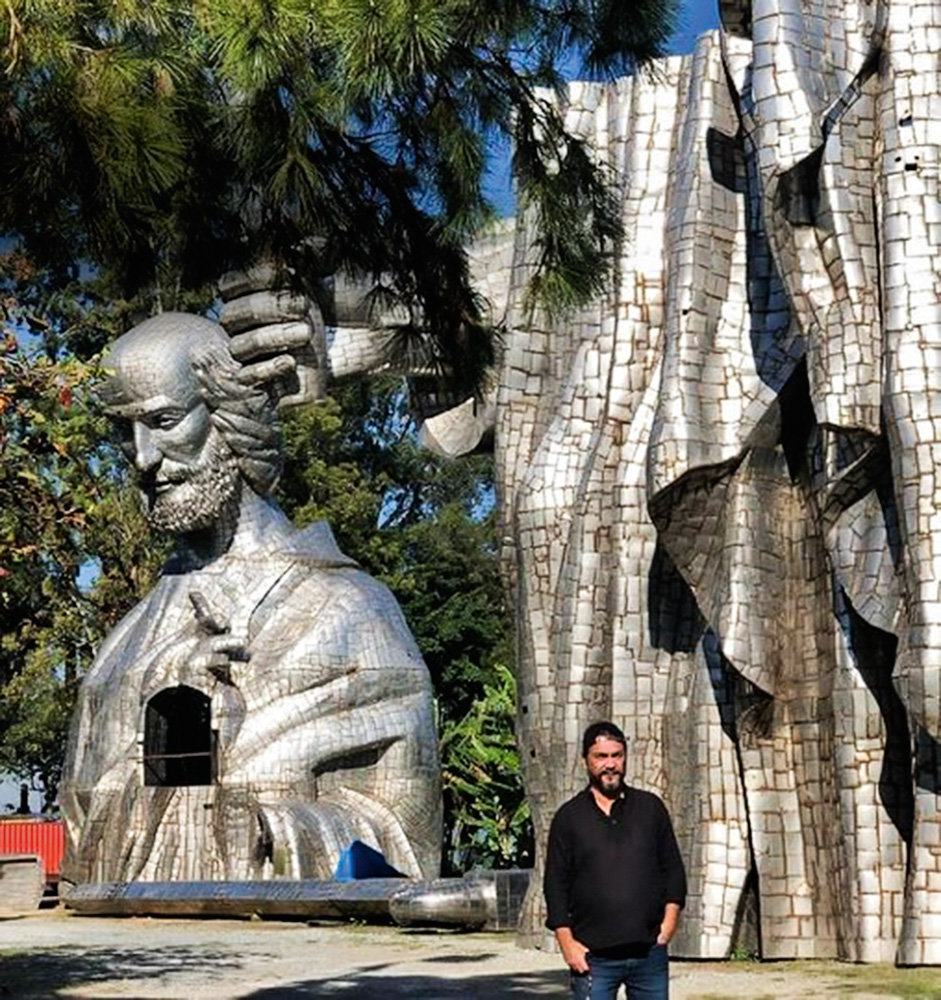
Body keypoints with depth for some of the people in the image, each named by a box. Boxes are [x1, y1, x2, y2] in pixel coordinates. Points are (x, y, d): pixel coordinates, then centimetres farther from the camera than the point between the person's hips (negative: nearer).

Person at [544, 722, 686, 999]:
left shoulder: (651, 808, 10)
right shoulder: (568, 817, 4)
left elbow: (673, 868, 13)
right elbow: (556, 884, 3)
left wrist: (670, 919, 0)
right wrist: (567, 943, -5)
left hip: (649, 952, 2)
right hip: (593, 958, -2)